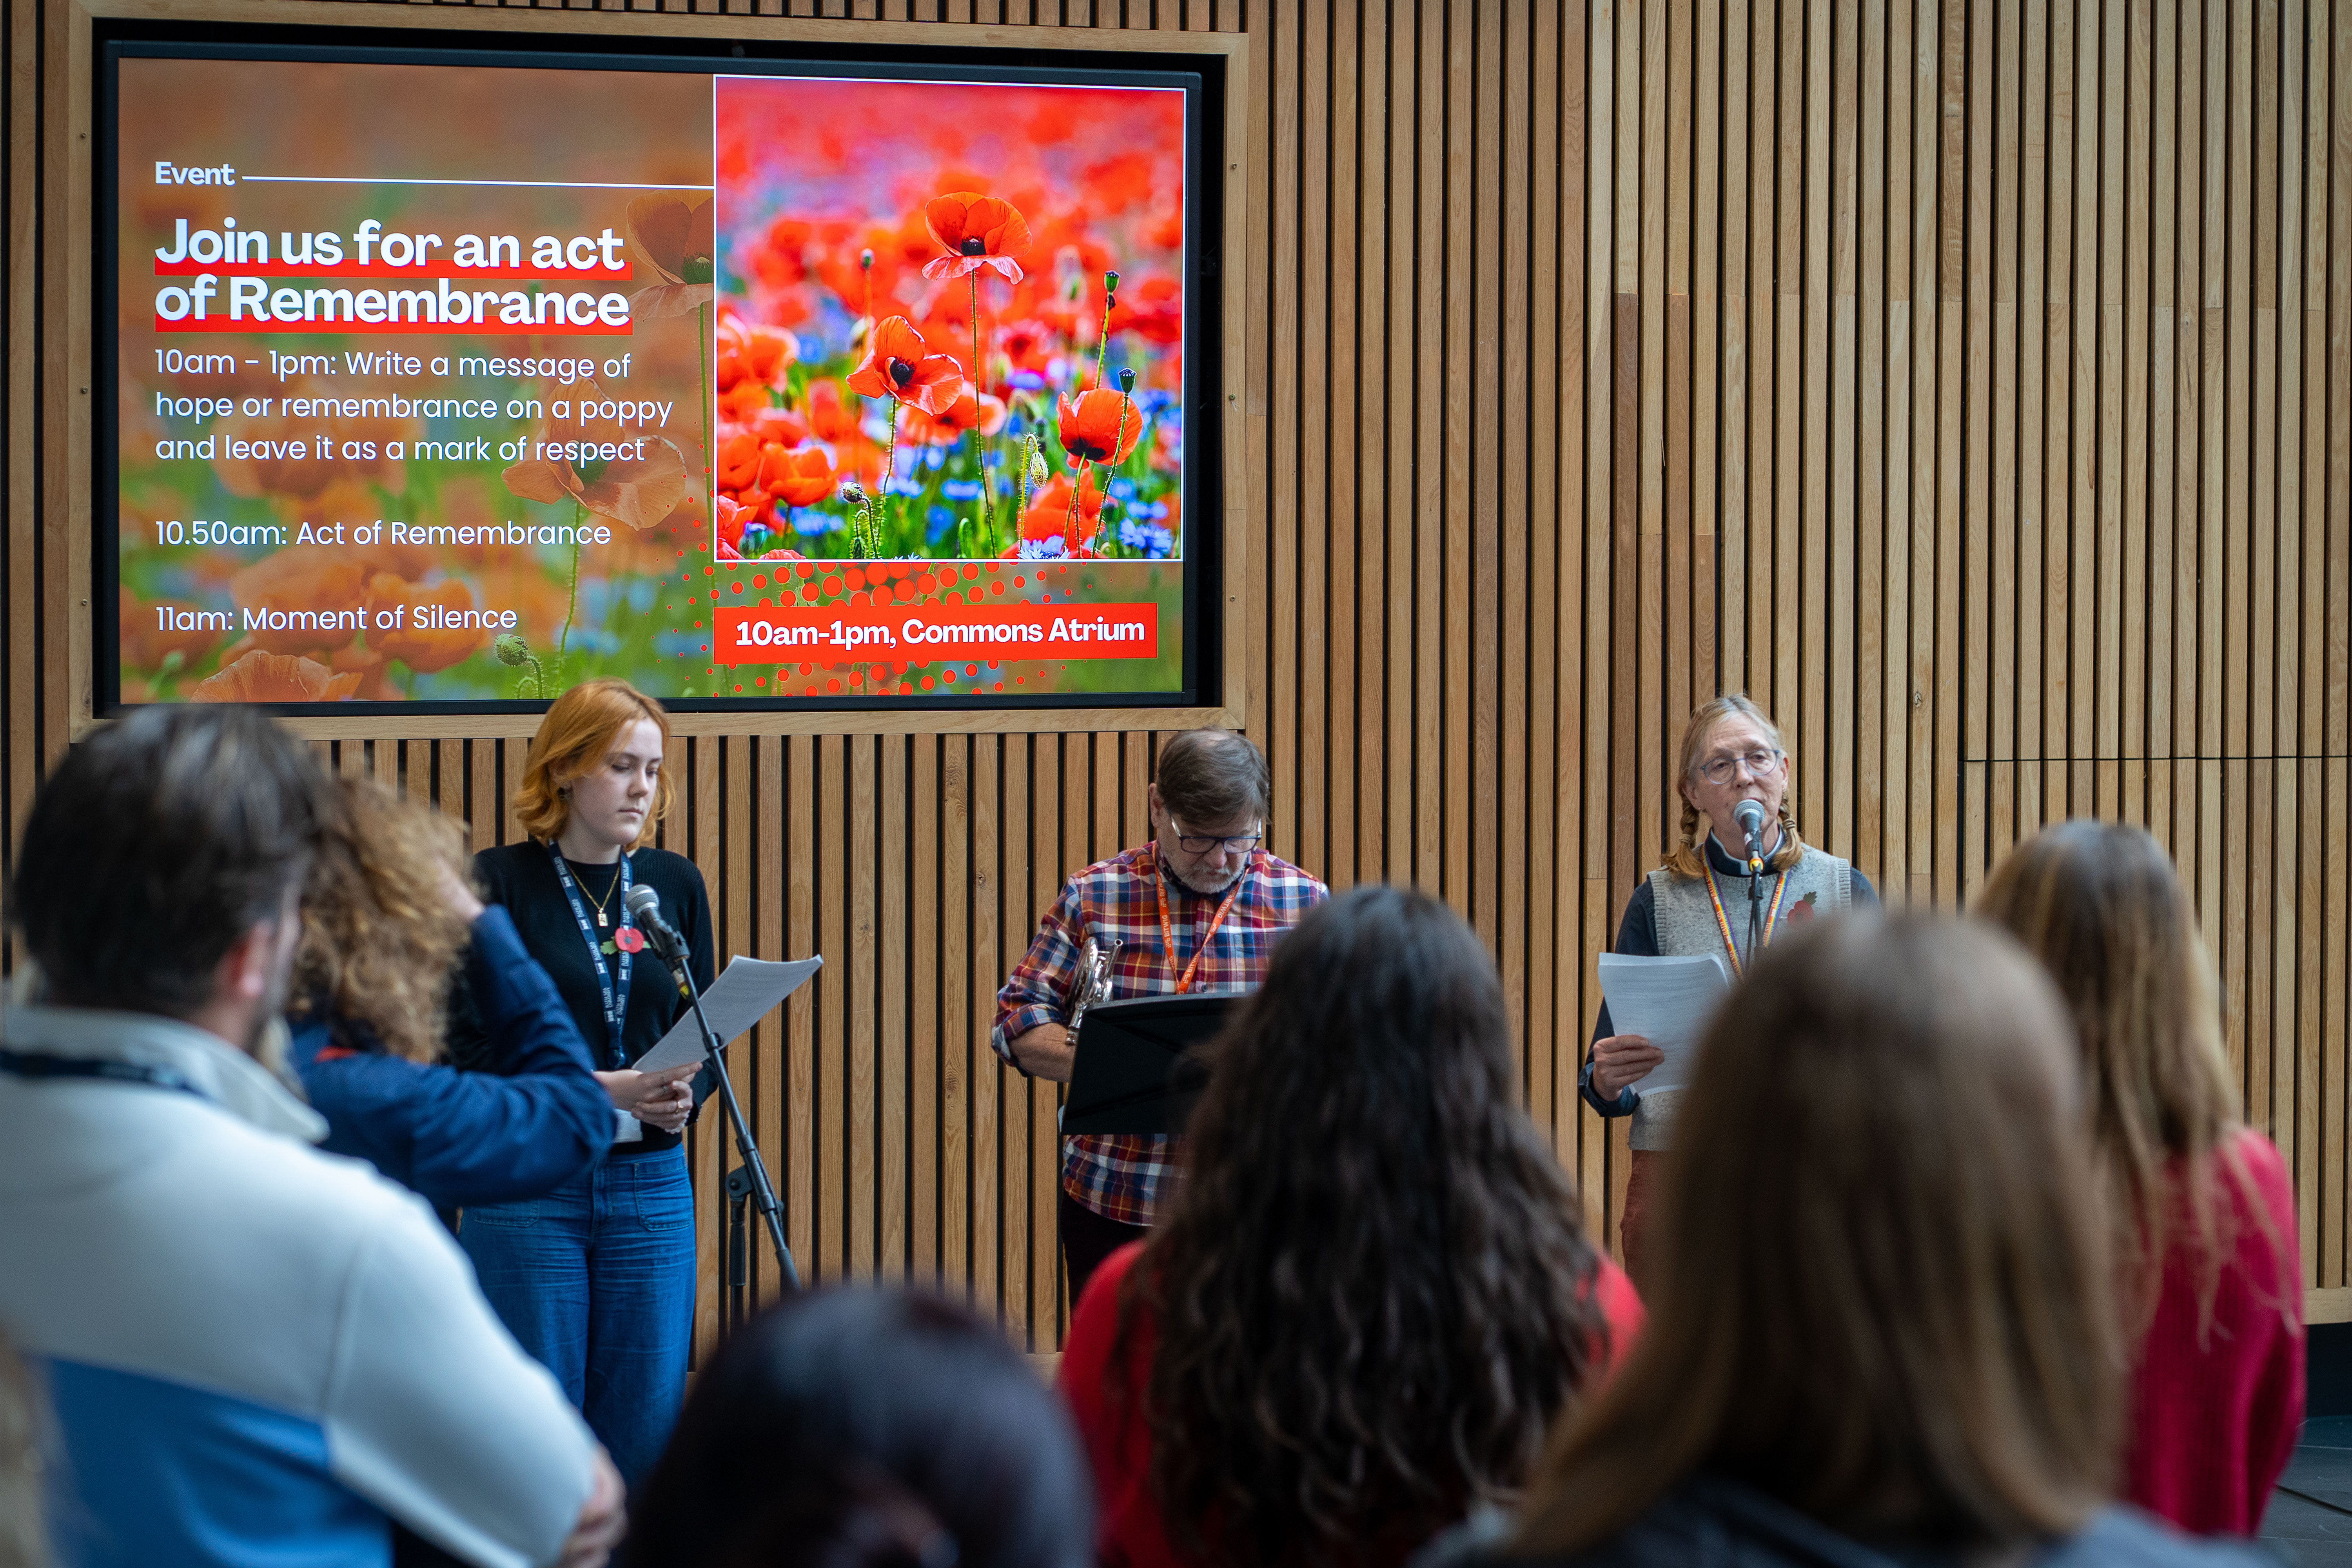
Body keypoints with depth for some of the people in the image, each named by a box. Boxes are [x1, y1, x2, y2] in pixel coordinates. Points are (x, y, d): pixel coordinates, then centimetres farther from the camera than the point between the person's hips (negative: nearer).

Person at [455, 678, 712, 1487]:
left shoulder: (675, 884, 10)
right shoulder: (497, 883, -4)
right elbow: (468, 1049, -9)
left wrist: (684, 1097, -9)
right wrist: (598, 1089, -20)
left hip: (650, 1183, 4)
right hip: (526, 1185, -4)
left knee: (645, 1428, 5)